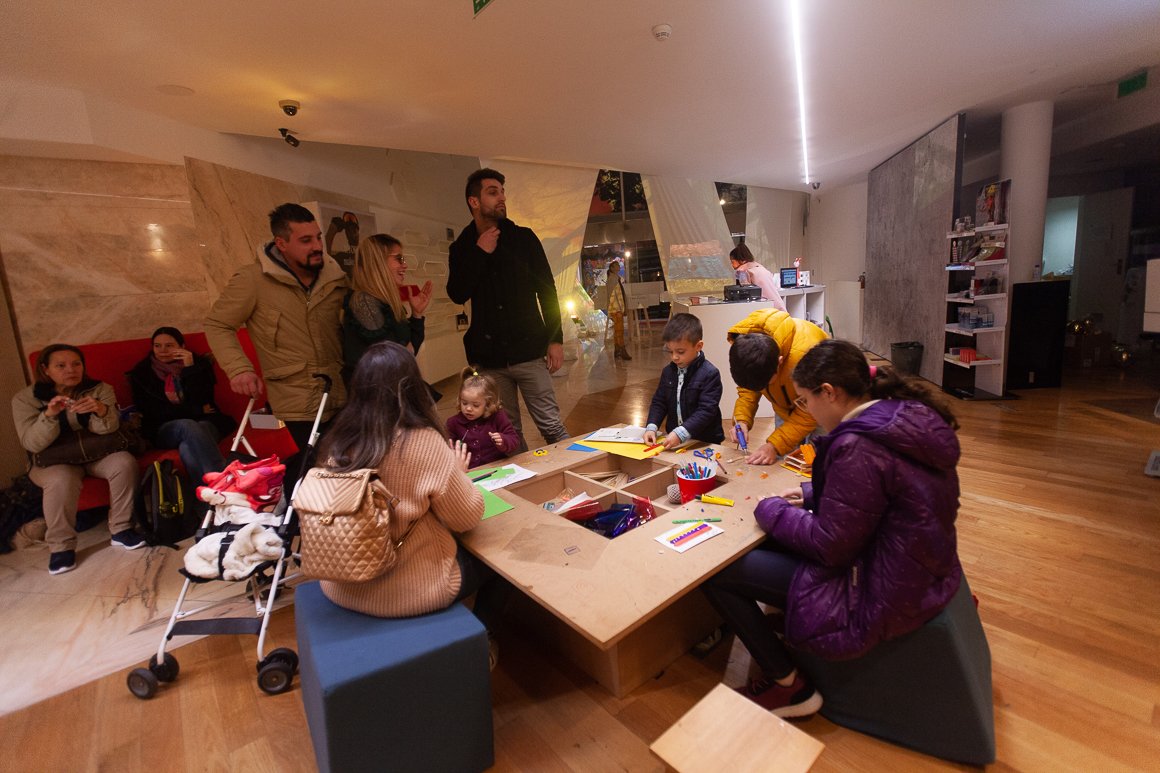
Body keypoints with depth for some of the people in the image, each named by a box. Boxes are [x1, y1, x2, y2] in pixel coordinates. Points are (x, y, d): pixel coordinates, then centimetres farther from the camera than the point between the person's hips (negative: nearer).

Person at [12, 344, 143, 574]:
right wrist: (50, 415, -33)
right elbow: (32, 444, -15)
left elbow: (107, 429, -15)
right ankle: (61, 546, -16)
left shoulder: (100, 389, -4)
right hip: (53, 460, -1)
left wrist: (100, 410, -38)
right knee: (62, 479, -34)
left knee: (124, 462, -29)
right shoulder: (25, 398, -6)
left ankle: (120, 529, -16)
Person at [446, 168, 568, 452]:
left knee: (552, 427, -2)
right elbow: (457, 294, -3)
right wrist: (480, 252, -9)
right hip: (489, 357, 2)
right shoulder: (462, 248, 9)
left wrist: (555, 339, -4)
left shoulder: (523, 238, 4)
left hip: (529, 351, -2)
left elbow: (546, 289, 3)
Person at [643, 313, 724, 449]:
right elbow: (659, 402, 12)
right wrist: (651, 427, -5)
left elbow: (706, 411, -16)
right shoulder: (668, 371, 8)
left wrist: (680, 433, -24)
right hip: (673, 438, 4)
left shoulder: (710, 374, -10)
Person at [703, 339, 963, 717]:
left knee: (714, 572, -5)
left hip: (882, 597, -10)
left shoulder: (857, 445, -29)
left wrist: (770, 510, -8)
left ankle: (789, 687, 10)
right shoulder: (909, 417, -1)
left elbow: (829, 546, -22)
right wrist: (811, 494, 9)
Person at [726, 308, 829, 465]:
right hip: (786, 410, 5)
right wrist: (741, 420, -24)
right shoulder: (743, 345, -25)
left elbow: (810, 413, -28)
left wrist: (774, 445, -34)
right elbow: (747, 388, -7)